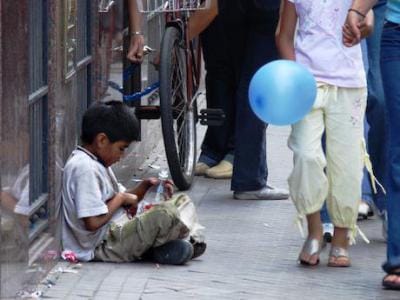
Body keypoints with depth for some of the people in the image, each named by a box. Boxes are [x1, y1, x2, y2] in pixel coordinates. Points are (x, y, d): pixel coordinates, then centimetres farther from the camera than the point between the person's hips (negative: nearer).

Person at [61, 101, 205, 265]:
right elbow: (93, 222, -26)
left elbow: (126, 199, 21)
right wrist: (120, 198, -12)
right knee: (166, 213, -26)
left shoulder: (97, 163, 15)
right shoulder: (84, 168, -19)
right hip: (105, 247, -11)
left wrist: (145, 186, 4)